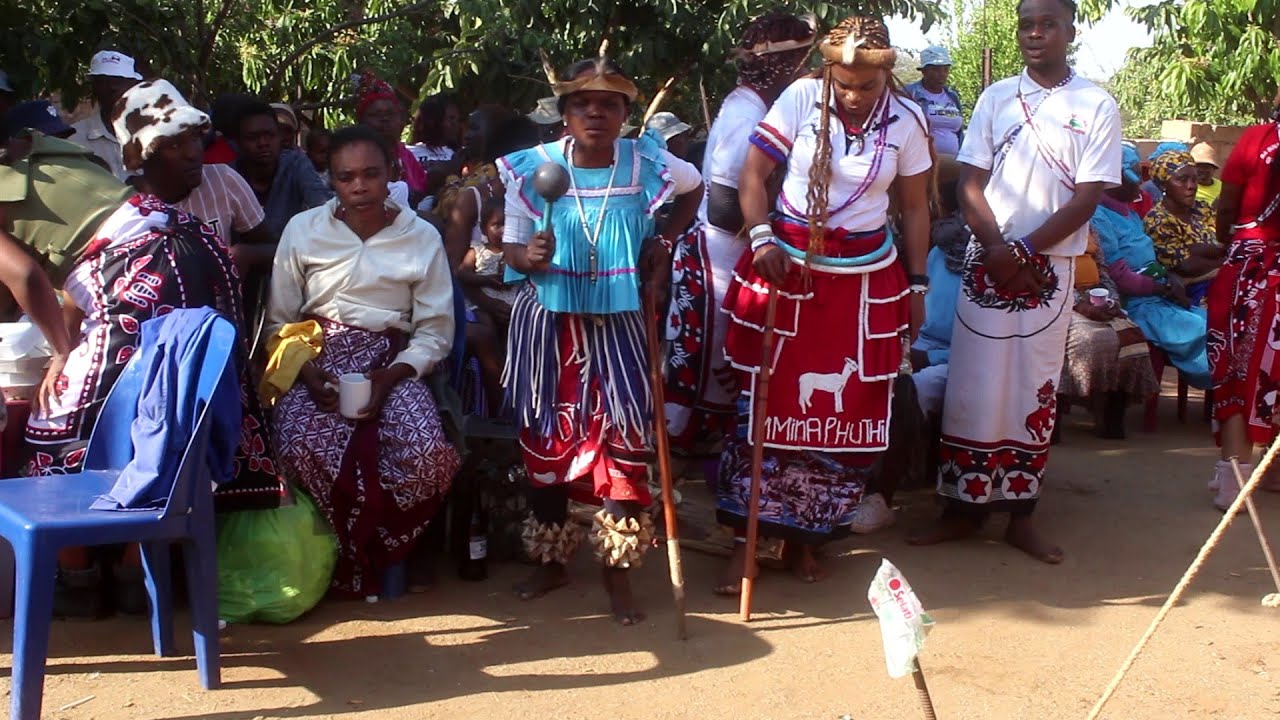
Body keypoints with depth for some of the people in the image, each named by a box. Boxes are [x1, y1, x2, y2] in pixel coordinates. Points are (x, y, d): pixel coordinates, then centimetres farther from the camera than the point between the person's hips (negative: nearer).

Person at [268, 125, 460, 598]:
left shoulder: (422, 237, 5)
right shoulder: (303, 230, 5)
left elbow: (434, 330, 3)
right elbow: (280, 320, 6)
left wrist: (390, 378, -14)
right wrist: (309, 375, -12)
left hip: (391, 366, 0)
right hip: (317, 364, 0)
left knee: (427, 454, -30)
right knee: (304, 448, -34)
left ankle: (356, 554, -1)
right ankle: (362, 559, -5)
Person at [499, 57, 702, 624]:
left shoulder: (646, 164, -4)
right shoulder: (534, 168, -7)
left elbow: (693, 188, 18)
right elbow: (512, 249, -2)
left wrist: (664, 244, 6)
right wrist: (530, 258, -25)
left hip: (617, 320, 0)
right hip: (547, 320, 0)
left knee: (626, 437, -7)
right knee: (547, 438, 8)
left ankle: (617, 569, 6)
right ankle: (550, 559, 25)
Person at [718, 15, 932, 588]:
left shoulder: (907, 121, -2)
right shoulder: (800, 99, -8)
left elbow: (914, 208, 6)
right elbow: (753, 174, -4)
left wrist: (917, 284, 7)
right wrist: (761, 238, -18)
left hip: (865, 278, 2)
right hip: (787, 267, -2)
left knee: (848, 410, 4)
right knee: (769, 400, 0)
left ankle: (806, 538, 21)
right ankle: (748, 539, 11)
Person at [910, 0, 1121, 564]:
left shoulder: (1097, 106, 0)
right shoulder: (996, 98, 6)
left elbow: (1086, 198, -6)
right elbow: (970, 184, 2)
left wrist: (1025, 251, -13)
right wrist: (997, 248, -12)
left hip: (1051, 269, -1)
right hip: (986, 262, 1)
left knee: (1034, 390, 4)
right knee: (971, 386, 1)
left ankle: (1020, 513, 13)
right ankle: (963, 508, 11)